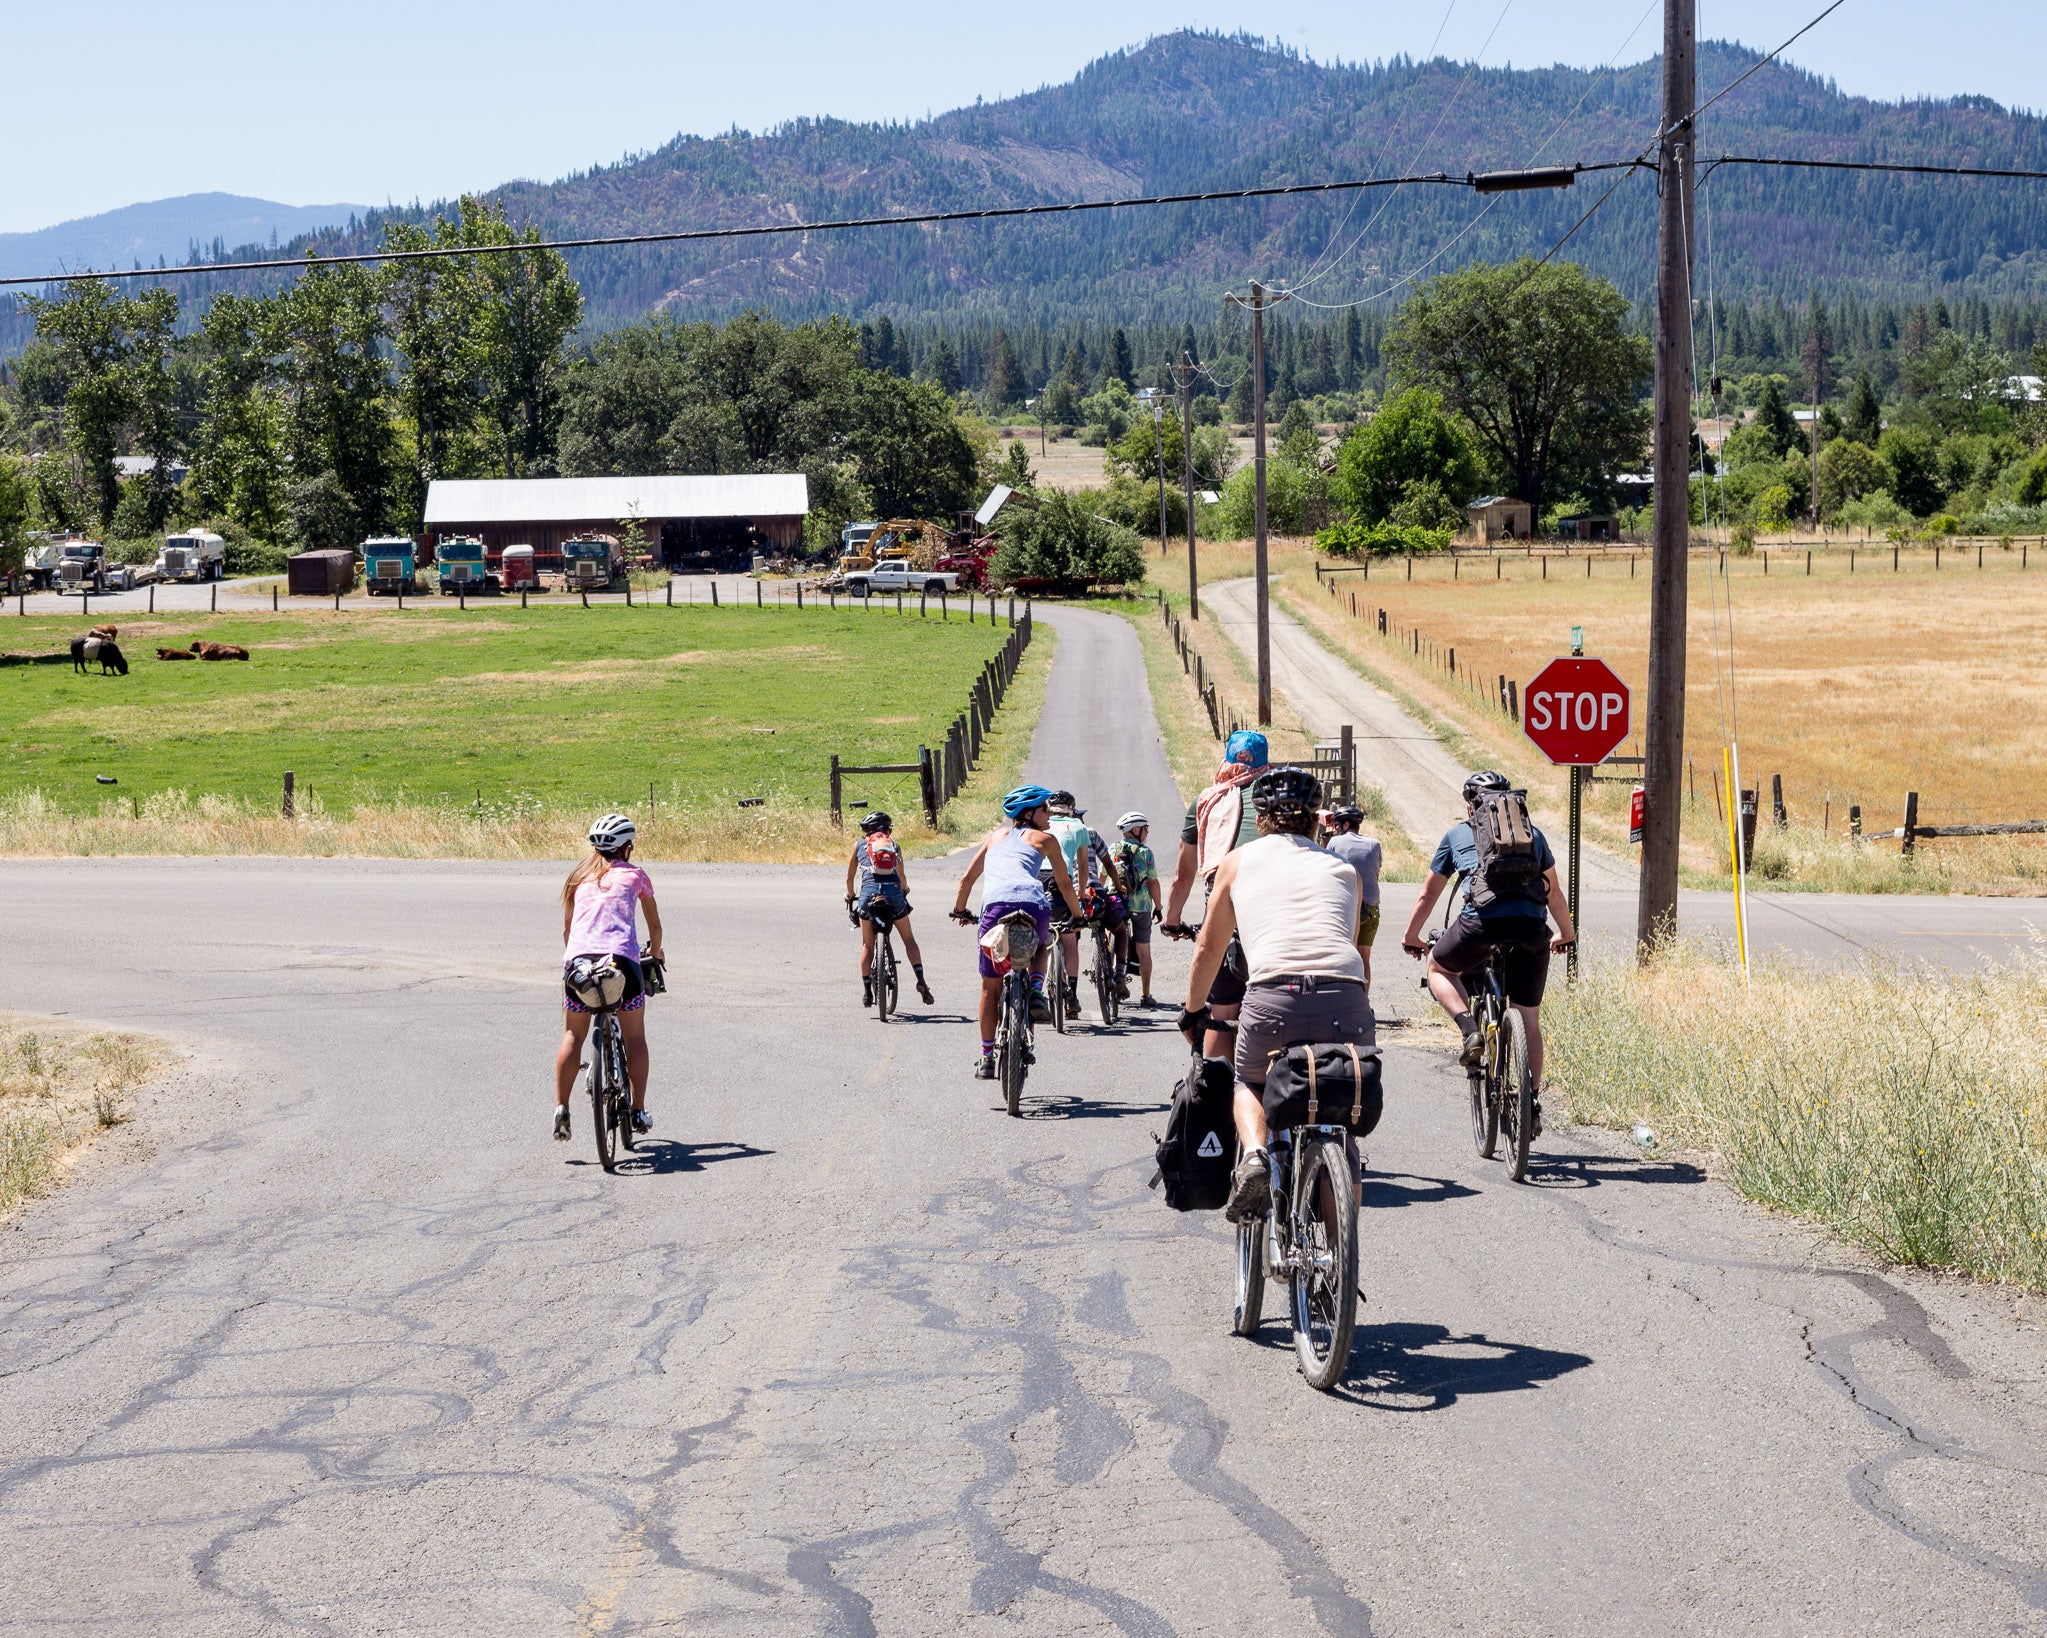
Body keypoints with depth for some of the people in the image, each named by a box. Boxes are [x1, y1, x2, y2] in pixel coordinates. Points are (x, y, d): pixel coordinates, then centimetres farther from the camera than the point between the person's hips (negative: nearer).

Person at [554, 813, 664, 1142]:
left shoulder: (579, 876, 24)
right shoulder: (634, 875, 19)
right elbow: (654, 925, 30)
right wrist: (655, 951, 50)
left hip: (579, 958, 2)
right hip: (621, 958, -2)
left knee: (572, 1035, 16)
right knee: (634, 1036, 14)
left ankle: (561, 1108, 4)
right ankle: (638, 1112, 12)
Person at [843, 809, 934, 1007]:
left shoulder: (859, 845, 18)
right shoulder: (894, 846, 20)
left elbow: (850, 877, 22)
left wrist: (850, 896, 39)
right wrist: (905, 889, 49)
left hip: (868, 893, -1)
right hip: (893, 893, 1)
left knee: (867, 945, 12)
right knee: (909, 939, 15)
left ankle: (867, 991, 9)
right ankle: (921, 980, 1)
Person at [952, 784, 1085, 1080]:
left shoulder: (996, 835, 30)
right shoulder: (1045, 839, 22)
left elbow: (967, 878, 32)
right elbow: (1065, 883, 24)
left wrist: (959, 909, 47)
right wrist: (1077, 915, 39)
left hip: (995, 904, 1)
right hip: (1034, 905, -1)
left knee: (990, 986, 13)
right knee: (1040, 946, 36)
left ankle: (987, 1060, 14)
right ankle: (1035, 992, 8)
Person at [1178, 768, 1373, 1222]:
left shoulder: (1239, 860, 24)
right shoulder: (1343, 869, 29)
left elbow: (1209, 948, 32)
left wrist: (1193, 1012, 48)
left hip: (1273, 996, -1)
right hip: (1347, 1005, 1)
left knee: (1250, 1083, 28)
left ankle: (1254, 1154, -1)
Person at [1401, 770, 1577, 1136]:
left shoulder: (1457, 834, 23)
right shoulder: (1532, 833, 28)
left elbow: (1428, 894, 31)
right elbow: (1554, 893, 37)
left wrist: (1411, 937, 46)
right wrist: (1567, 935, 53)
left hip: (1481, 923, -2)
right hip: (1531, 926, 2)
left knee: (1439, 969, 26)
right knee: (1529, 1021, 15)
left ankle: (1470, 1030, 3)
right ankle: (1532, 1103, 13)